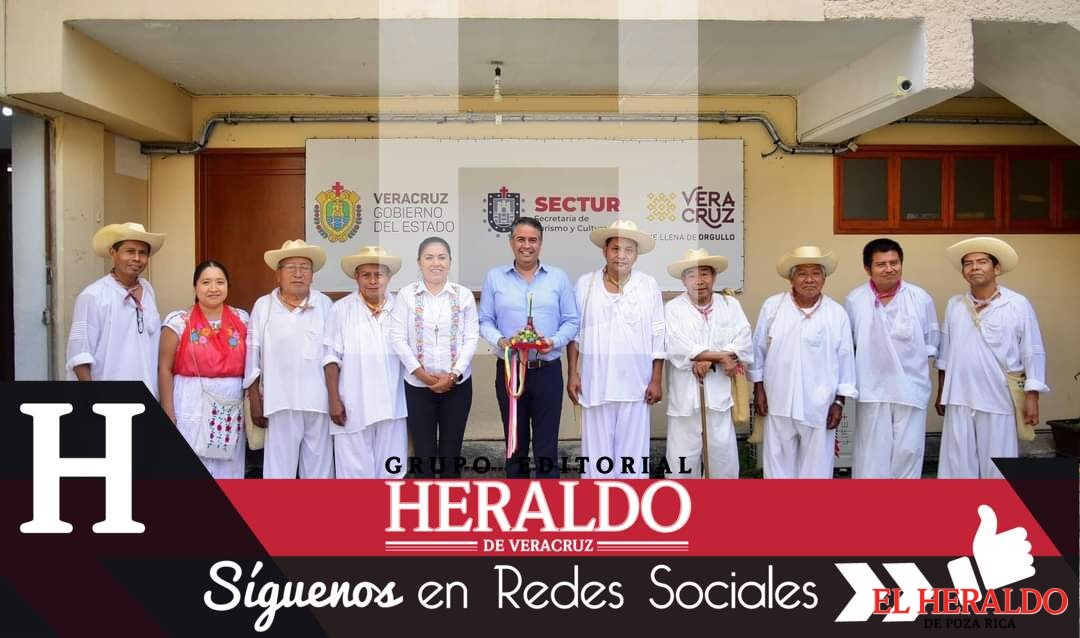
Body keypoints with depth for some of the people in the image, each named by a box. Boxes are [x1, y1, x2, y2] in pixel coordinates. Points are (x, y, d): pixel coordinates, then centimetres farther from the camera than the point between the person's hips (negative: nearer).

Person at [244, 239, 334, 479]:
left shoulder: (325, 304, 6)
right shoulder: (263, 305, 5)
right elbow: (252, 356, 5)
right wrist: (255, 400, 2)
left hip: (319, 401, 1)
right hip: (280, 402, -1)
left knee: (319, 467, 8)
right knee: (279, 467, 3)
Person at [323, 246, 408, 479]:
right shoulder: (342, 309, -3)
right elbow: (332, 358, -2)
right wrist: (334, 400, -6)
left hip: (392, 405, 2)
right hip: (353, 406, -2)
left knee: (391, 469, 10)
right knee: (355, 469, 4)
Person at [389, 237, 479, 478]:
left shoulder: (464, 294, 2)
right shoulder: (406, 295, 0)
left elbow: (472, 338, -1)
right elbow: (398, 338, -5)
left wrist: (453, 375, -11)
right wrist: (425, 376, -10)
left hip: (457, 384, 1)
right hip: (417, 385, 0)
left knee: (451, 452, 8)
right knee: (423, 452, 6)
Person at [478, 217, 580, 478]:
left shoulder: (559, 277, 5)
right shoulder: (494, 277, 5)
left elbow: (572, 321, 4)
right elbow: (485, 321, 4)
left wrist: (554, 342, -14)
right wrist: (500, 341, -15)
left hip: (547, 370, -1)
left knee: (547, 444, 1)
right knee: (515, 442, 11)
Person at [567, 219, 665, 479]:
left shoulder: (649, 286, 1)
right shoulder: (585, 284, 3)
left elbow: (658, 337, 2)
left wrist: (657, 380, -1)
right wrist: (572, 373, 1)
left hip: (635, 385, 0)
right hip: (595, 383, 0)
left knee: (633, 450, 7)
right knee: (596, 450, 7)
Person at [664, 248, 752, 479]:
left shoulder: (730, 305, 9)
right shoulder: (672, 308, 1)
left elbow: (744, 343, -2)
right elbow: (677, 348, -14)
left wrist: (708, 360, -14)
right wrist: (721, 355, -13)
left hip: (719, 392, 2)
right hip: (685, 393, -2)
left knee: (724, 451, 7)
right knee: (684, 453, 3)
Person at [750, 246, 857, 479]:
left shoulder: (837, 313, -1)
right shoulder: (772, 306, 0)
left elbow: (845, 359, 2)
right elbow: (759, 350, 5)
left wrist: (839, 402, -1)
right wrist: (758, 388, 3)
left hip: (819, 406, 0)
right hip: (778, 403, 0)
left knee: (816, 465, 8)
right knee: (778, 462, 9)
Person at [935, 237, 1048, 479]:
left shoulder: (1018, 304, -3)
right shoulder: (954, 305, 7)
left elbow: (1033, 354, -3)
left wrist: (1032, 397, -7)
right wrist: (940, 393, 13)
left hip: (1000, 401, -3)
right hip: (959, 399, 3)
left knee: (997, 468, 5)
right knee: (957, 465, 6)